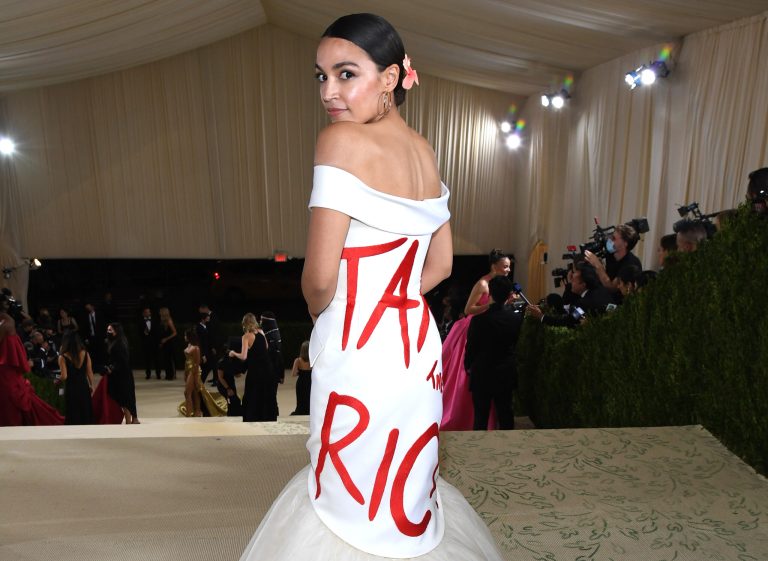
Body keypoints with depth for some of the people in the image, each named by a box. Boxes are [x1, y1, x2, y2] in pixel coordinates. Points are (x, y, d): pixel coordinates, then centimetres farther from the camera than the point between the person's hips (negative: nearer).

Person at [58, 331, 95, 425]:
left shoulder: (63, 357, -12)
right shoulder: (85, 354, -4)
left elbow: (64, 377, -16)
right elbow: (90, 373, 0)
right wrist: (91, 386, 13)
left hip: (71, 389, -3)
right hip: (84, 387, 3)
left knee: (73, 416, 8)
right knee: (85, 414, 14)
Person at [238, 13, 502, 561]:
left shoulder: (342, 140, -16)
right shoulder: (425, 150, 7)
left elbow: (320, 277, -19)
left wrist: (321, 315, 1)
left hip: (361, 353, -7)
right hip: (418, 345, 8)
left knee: (351, 500, 15)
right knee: (403, 485, 27)